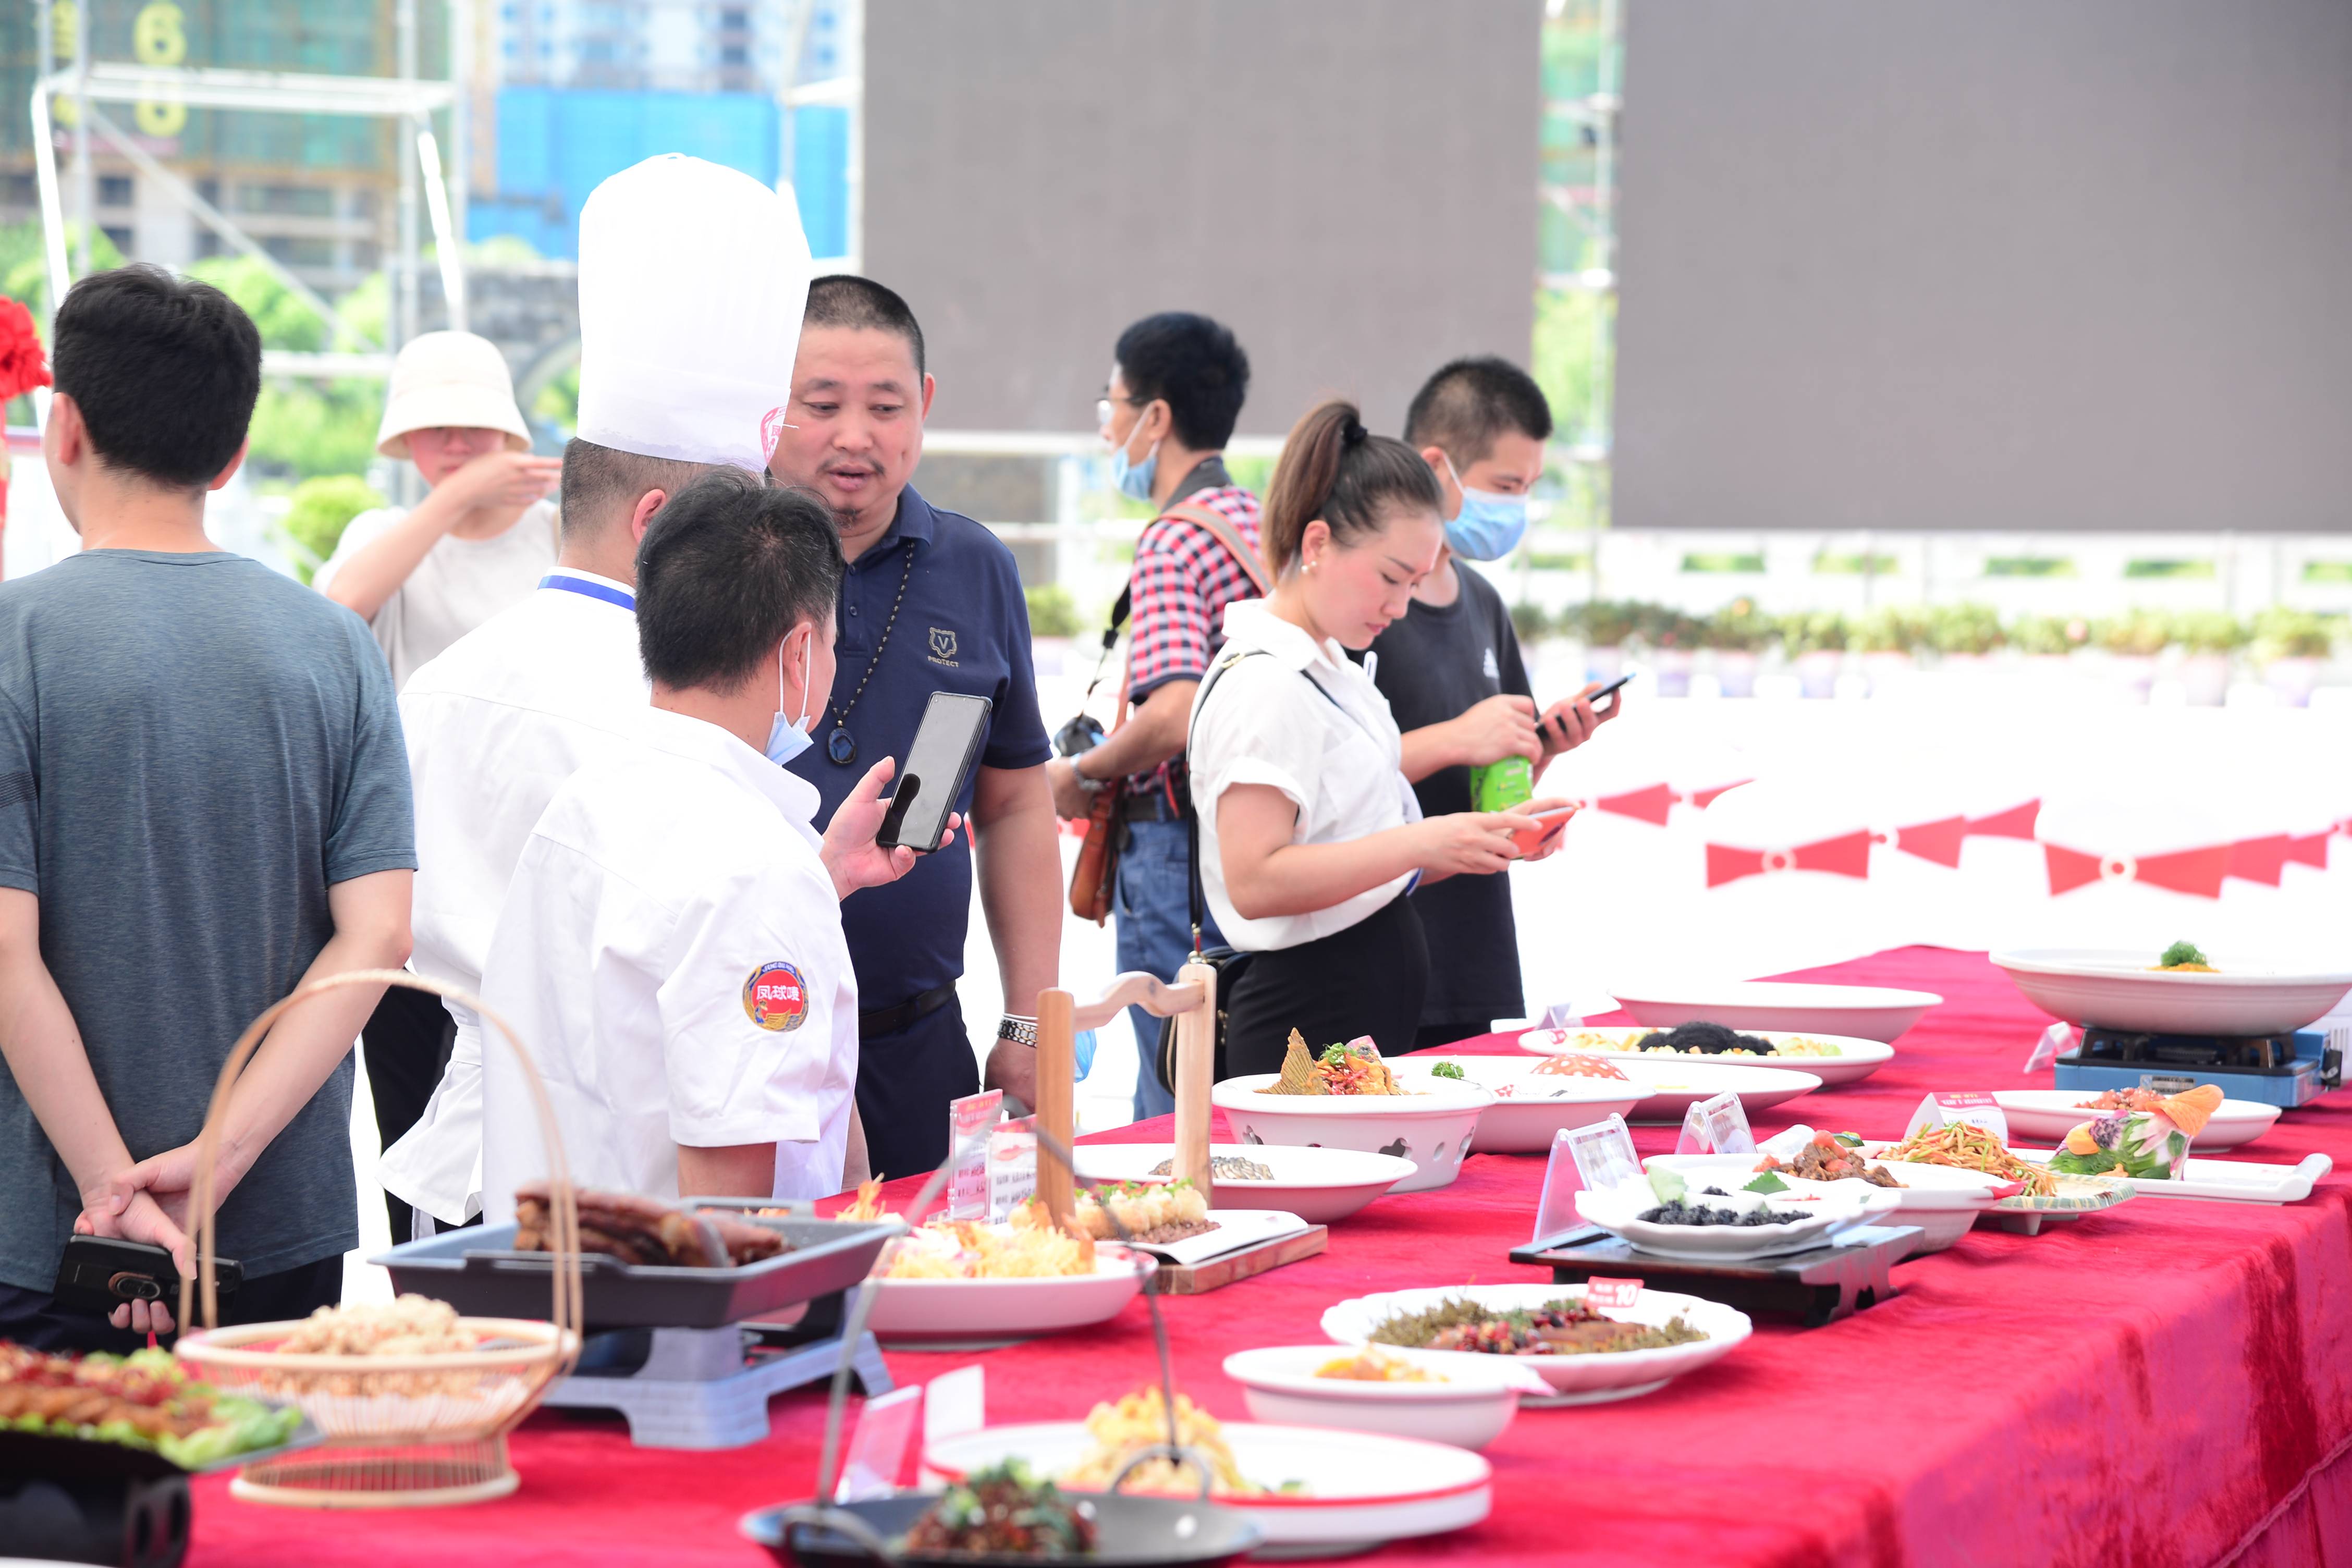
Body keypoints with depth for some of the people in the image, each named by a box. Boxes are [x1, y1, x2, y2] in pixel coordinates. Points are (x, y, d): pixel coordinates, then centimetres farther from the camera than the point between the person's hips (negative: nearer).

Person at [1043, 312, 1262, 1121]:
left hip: (1180, 849, -9)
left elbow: (1174, 713, -28)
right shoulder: (1264, 525, 12)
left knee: (1177, 1113, -2)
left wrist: (1082, 773, -11)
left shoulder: (1172, 544, -15)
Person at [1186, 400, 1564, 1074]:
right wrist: (1421, 843, -25)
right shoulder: (1265, 684, -14)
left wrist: (1480, 841, 5)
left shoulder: (1329, 668, 17)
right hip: (1309, 1019, -9)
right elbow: (1254, 880, -23)